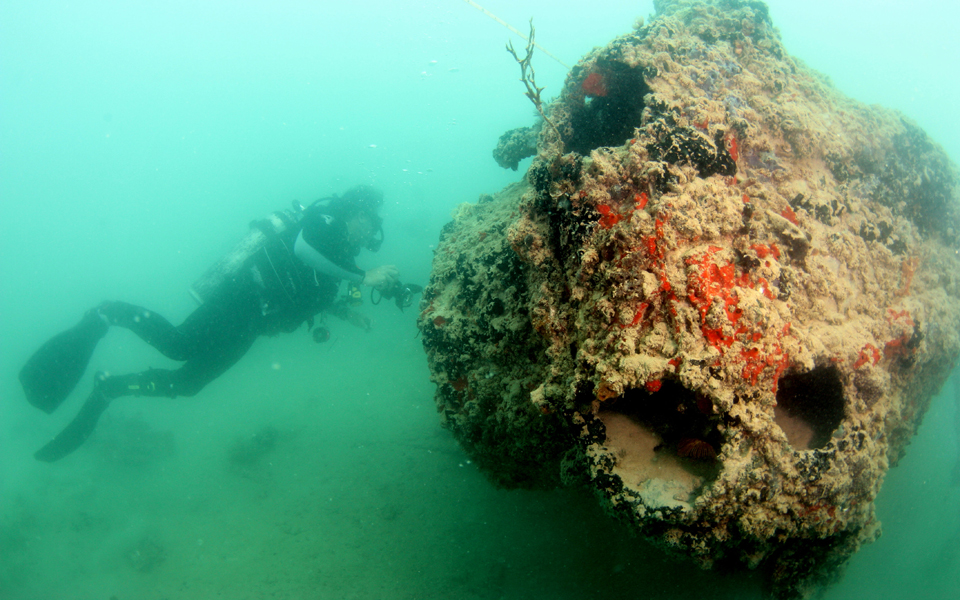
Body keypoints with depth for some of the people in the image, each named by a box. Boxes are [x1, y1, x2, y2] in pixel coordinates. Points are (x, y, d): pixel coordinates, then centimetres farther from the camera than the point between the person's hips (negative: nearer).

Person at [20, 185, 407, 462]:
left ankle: (106, 388, 15)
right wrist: (362, 278, -24)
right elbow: (301, 246, -25)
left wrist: (345, 312, 24)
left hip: (247, 321, 9)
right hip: (242, 293, -9)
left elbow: (311, 293, 37)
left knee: (187, 382, 5)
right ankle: (109, 315, -8)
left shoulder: (338, 254, 25)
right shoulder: (325, 216, -3)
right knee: (180, 345, -28)